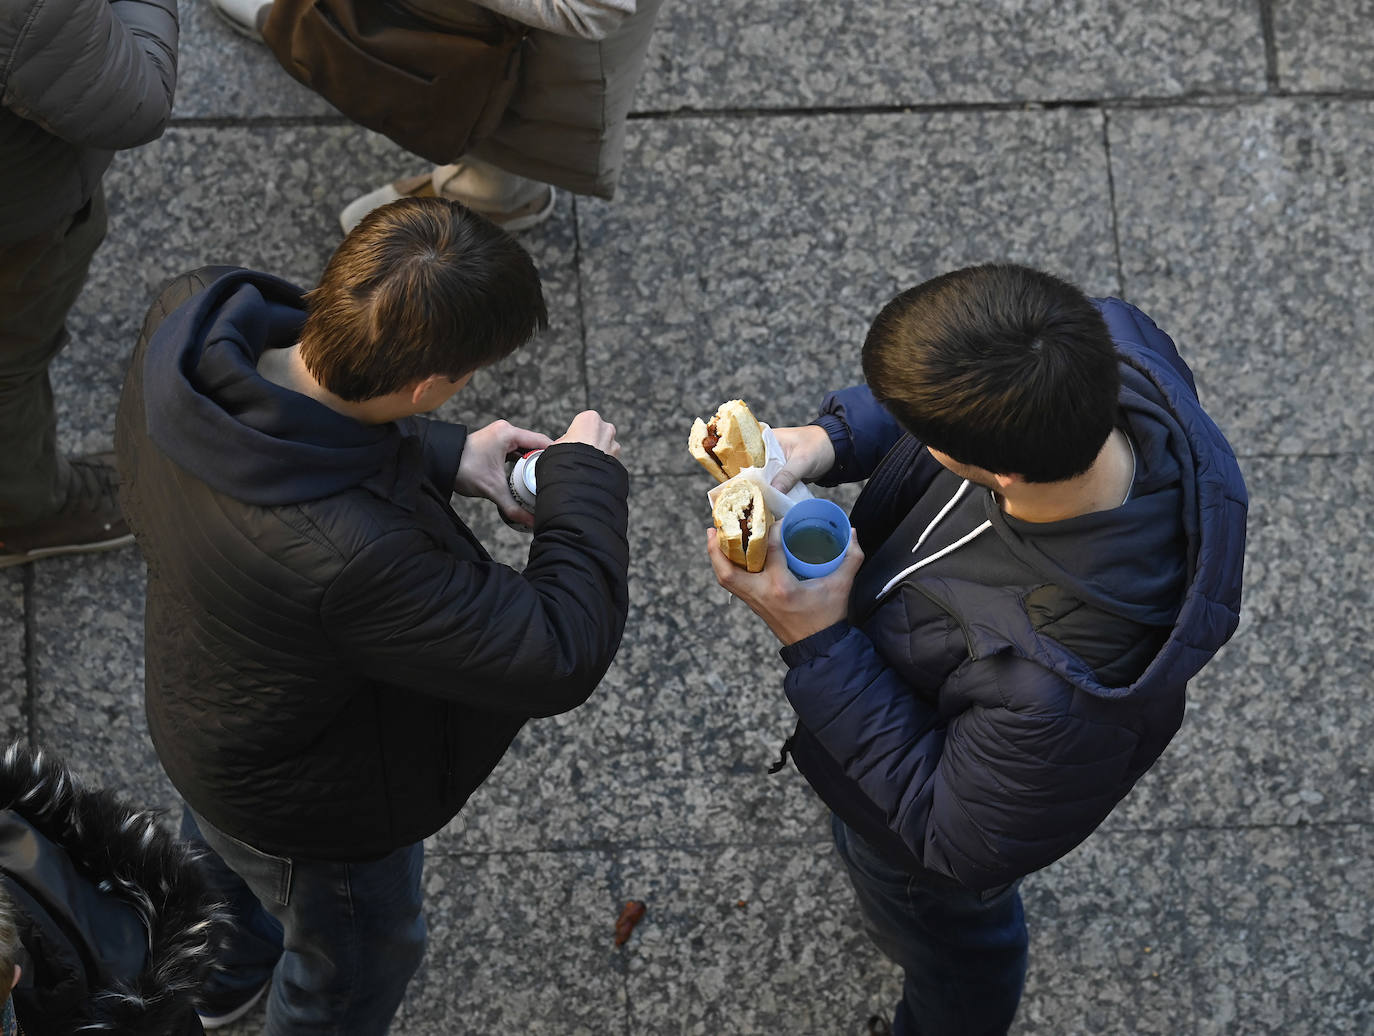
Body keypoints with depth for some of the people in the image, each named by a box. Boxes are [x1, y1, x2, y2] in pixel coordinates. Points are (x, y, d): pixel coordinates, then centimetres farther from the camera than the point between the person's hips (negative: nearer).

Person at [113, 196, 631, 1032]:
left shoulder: (192, 316, -29)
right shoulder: (352, 559, -49)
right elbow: (557, 657, -37)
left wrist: (442, 456, -13)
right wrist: (587, 481, -22)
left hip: (199, 701, 8)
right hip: (309, 812, -7)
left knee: (223, 853, 41)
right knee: (356, 961, 28)